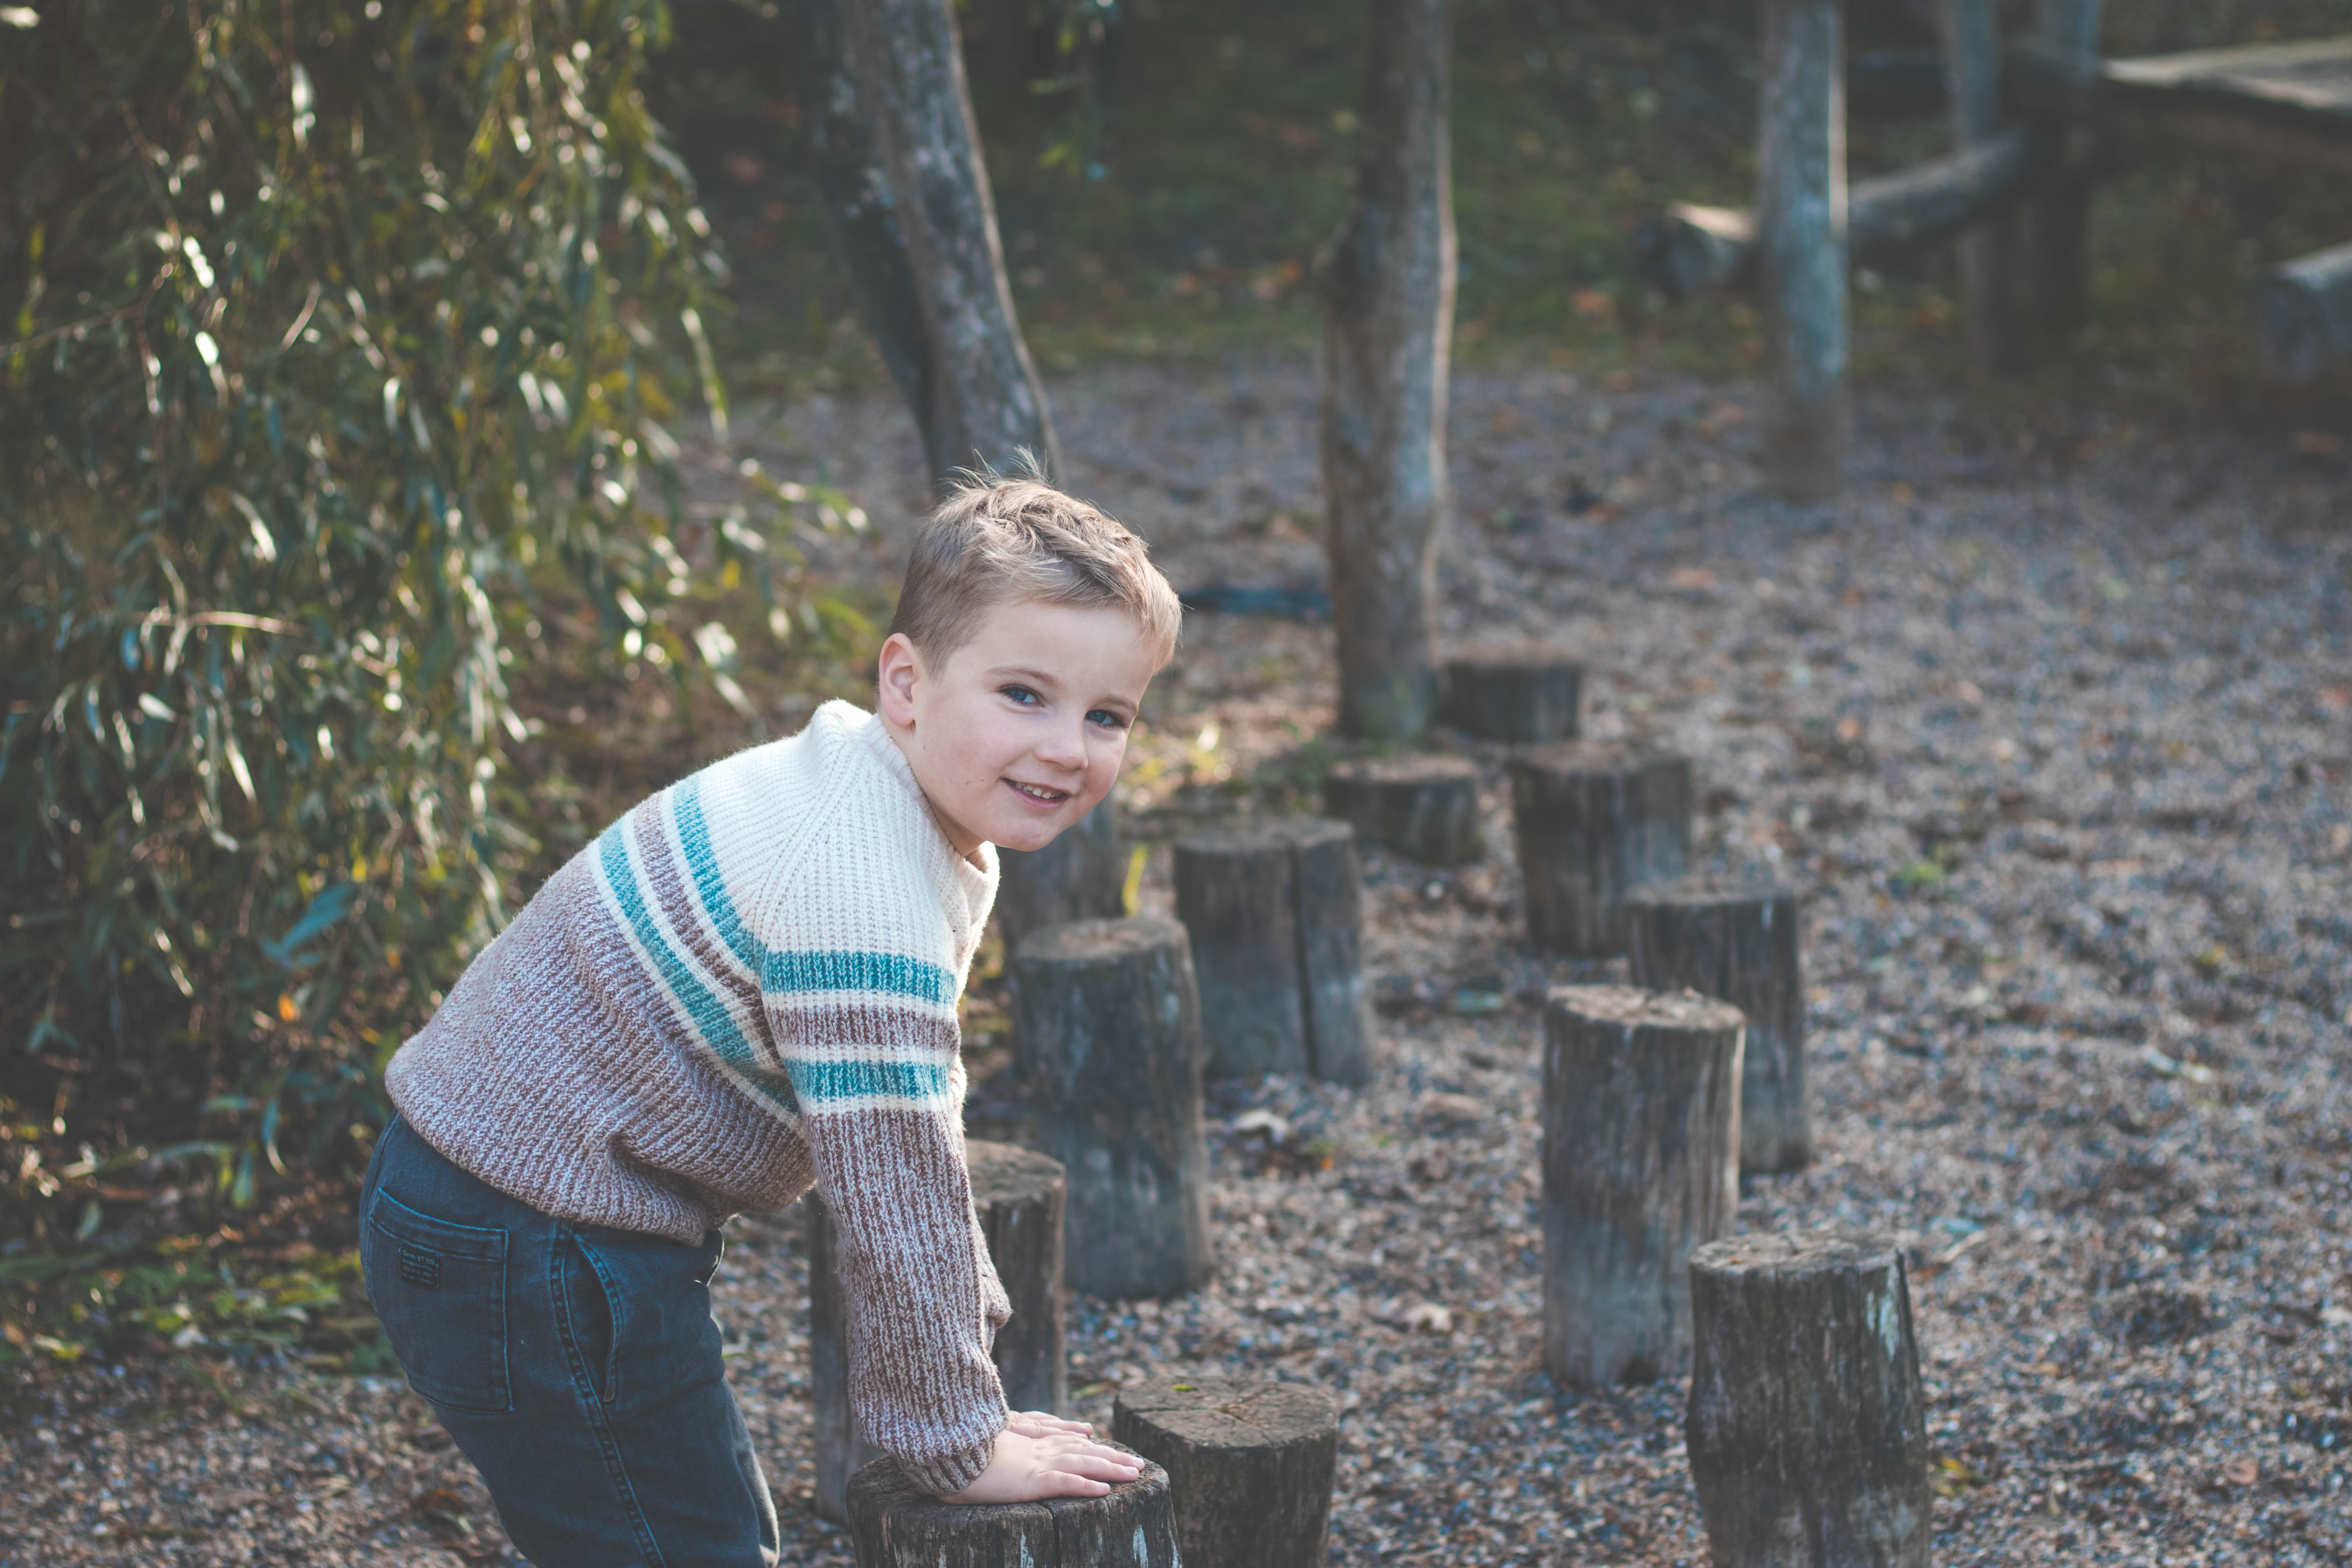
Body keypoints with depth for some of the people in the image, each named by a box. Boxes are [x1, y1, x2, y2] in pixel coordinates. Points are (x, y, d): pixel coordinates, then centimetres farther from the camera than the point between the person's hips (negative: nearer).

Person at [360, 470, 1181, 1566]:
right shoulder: (862, 892, -28)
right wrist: (958, 1444, -15)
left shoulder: (920, 824, 6)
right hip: (531, 1259, -11)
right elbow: (893, 1187, -25)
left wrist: (968, 1336, 19)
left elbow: (914, 1113, 18)